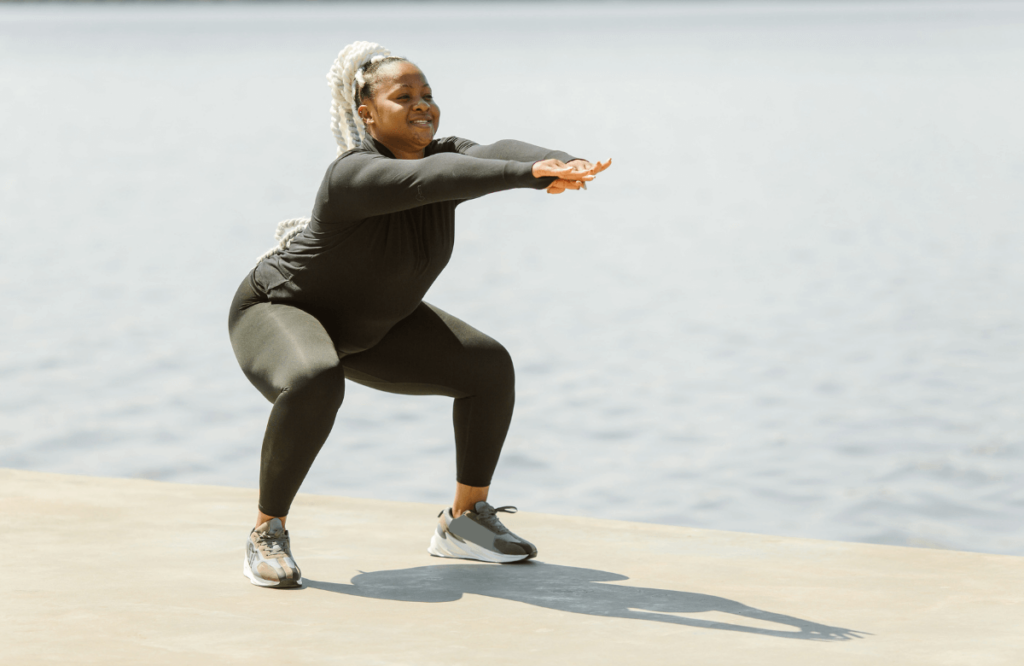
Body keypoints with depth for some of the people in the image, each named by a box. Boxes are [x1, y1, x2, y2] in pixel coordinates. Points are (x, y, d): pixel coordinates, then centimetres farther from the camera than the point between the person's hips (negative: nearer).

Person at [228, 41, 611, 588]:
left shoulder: (444, 156, -14)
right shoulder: (354, 175, -33)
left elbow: (498, 153, -34)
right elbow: (429, 179, -51)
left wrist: (566, 165, -55)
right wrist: (529, 173, -62)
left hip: (367, 326, 8)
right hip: (278, 312, -8)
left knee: (489, 367, 1)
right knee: (314, 385, -40)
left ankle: (464, 523, 15)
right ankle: (267, 535, -22)